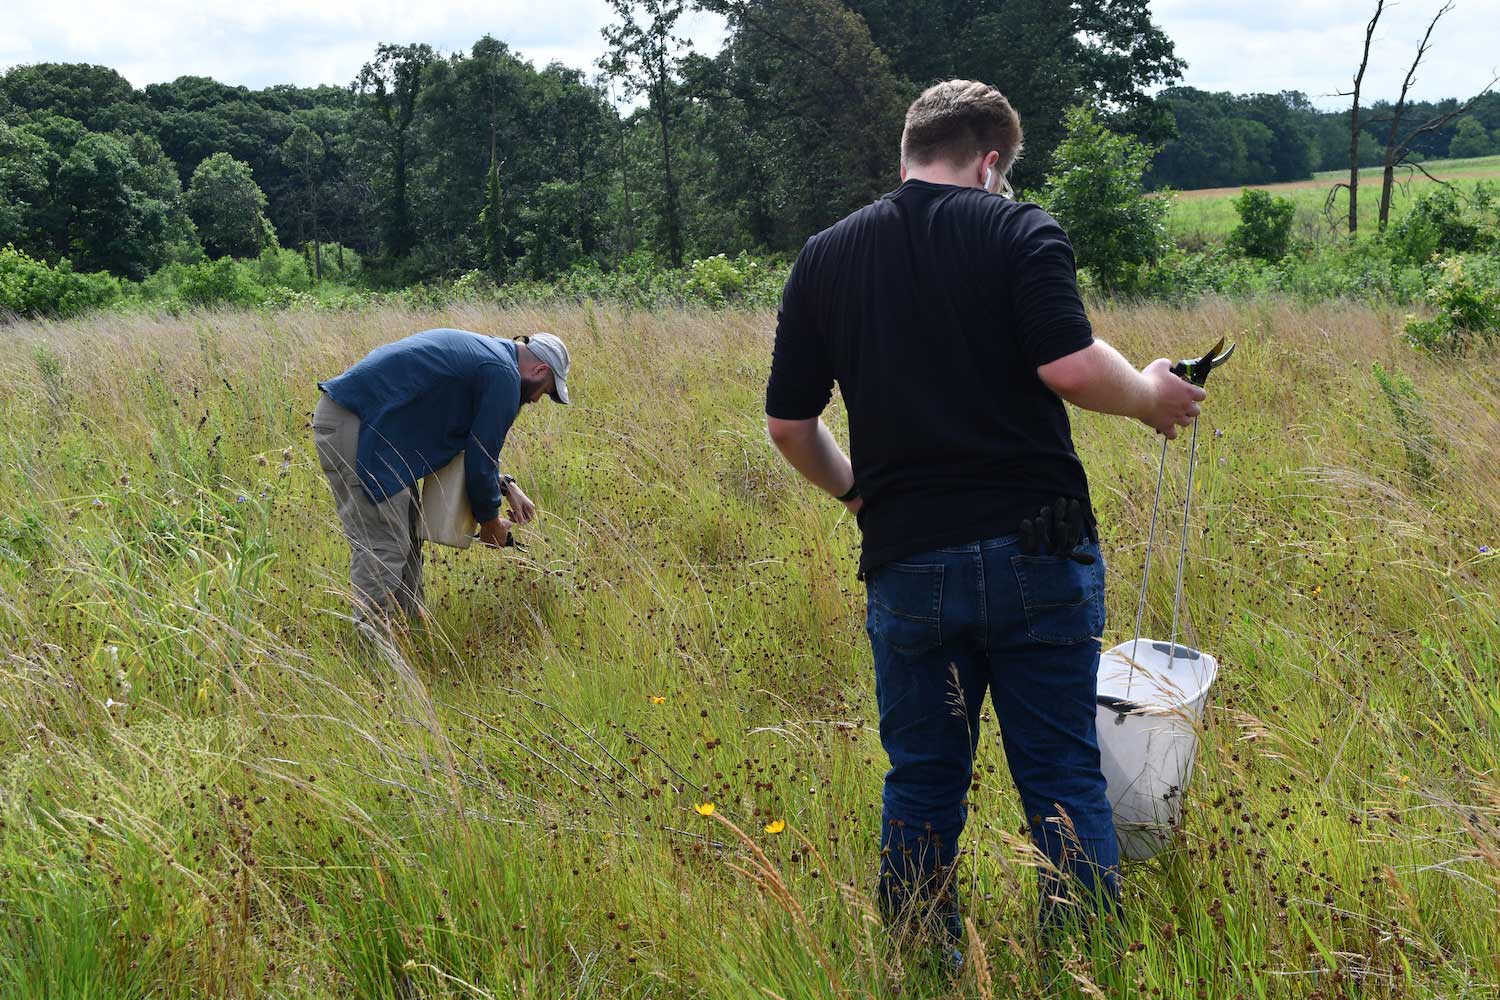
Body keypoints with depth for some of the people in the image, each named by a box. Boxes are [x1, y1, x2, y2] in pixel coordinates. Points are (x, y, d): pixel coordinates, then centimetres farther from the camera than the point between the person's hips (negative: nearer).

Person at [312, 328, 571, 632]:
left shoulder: (480, 351, 20)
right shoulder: (505, 376, -10)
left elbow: (475, 442, 28)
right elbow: (480, 458, -6)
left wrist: (506, 486, 19)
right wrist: (490, 522, 9)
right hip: (354, 427, -11)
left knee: (409, 532, 17)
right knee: (381, 548, -10)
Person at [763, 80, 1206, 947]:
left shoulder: (825, 257, 8)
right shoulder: (1021, 233, -3)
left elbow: (789, 426, 9)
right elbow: (1073, 368, -17)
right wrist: (1152, 397, 2)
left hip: (905, 560, 3)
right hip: (1036, 550, -2)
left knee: (923, 786, 15)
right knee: (1064, 779, 9)